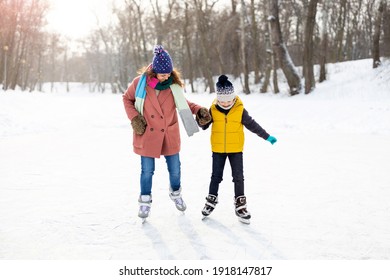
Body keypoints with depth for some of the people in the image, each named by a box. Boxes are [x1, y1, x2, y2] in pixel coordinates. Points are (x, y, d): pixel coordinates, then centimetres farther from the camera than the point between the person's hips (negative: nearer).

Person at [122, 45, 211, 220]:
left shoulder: (173, 84, -6)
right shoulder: (140, 82, -11)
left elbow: (182, 103, 8)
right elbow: (127, 99, 4)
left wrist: (199, 110, -8)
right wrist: (134, 118, -9)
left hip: (169, 135, 2)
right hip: (147, 135, -2)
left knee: (175, 169, 13)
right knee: (147, 171, 8)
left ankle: (176, 193, 42)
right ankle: (145, 201, 29)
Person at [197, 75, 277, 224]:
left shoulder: (240, 110, -10)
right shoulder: (213, 109, -7)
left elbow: (252, 125, -2)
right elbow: (204, 125, 3)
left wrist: (267, 136, -3)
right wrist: (201, 121, -21)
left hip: (236, 149, -1)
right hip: (218, 149, 1)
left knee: (238, 176, 3)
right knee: (216, 176, 11)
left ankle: (240, 203, 13)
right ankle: (212, 199, 27)